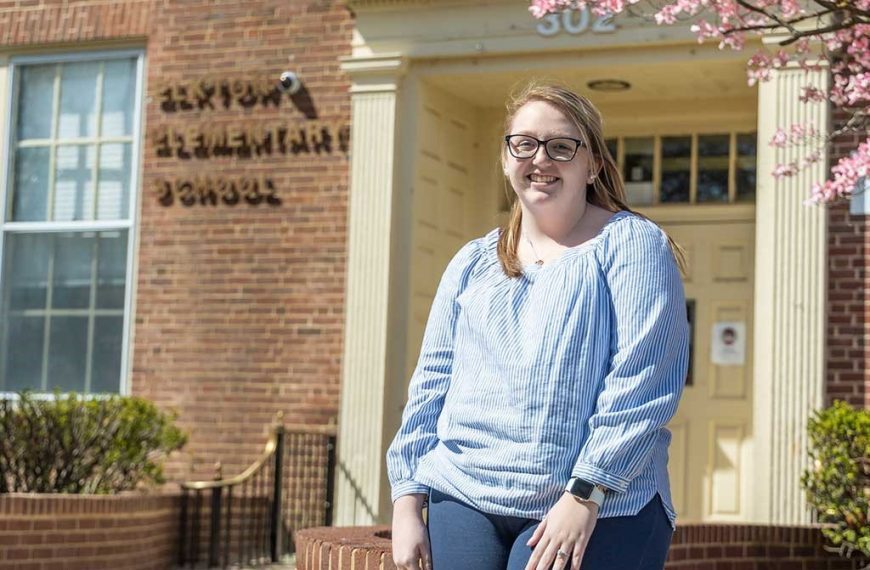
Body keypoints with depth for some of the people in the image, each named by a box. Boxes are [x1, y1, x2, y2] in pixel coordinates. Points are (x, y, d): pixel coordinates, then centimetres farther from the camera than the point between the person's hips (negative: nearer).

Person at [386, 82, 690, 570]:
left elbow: (643, 383, -9)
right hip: (464, 502, 5)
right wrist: (407, 501, 5)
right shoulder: (472, 264, 16)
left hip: (599, 512, -4)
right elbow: (432, 381, 14)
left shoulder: (631, 244, 1)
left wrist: (586, 494, -15)